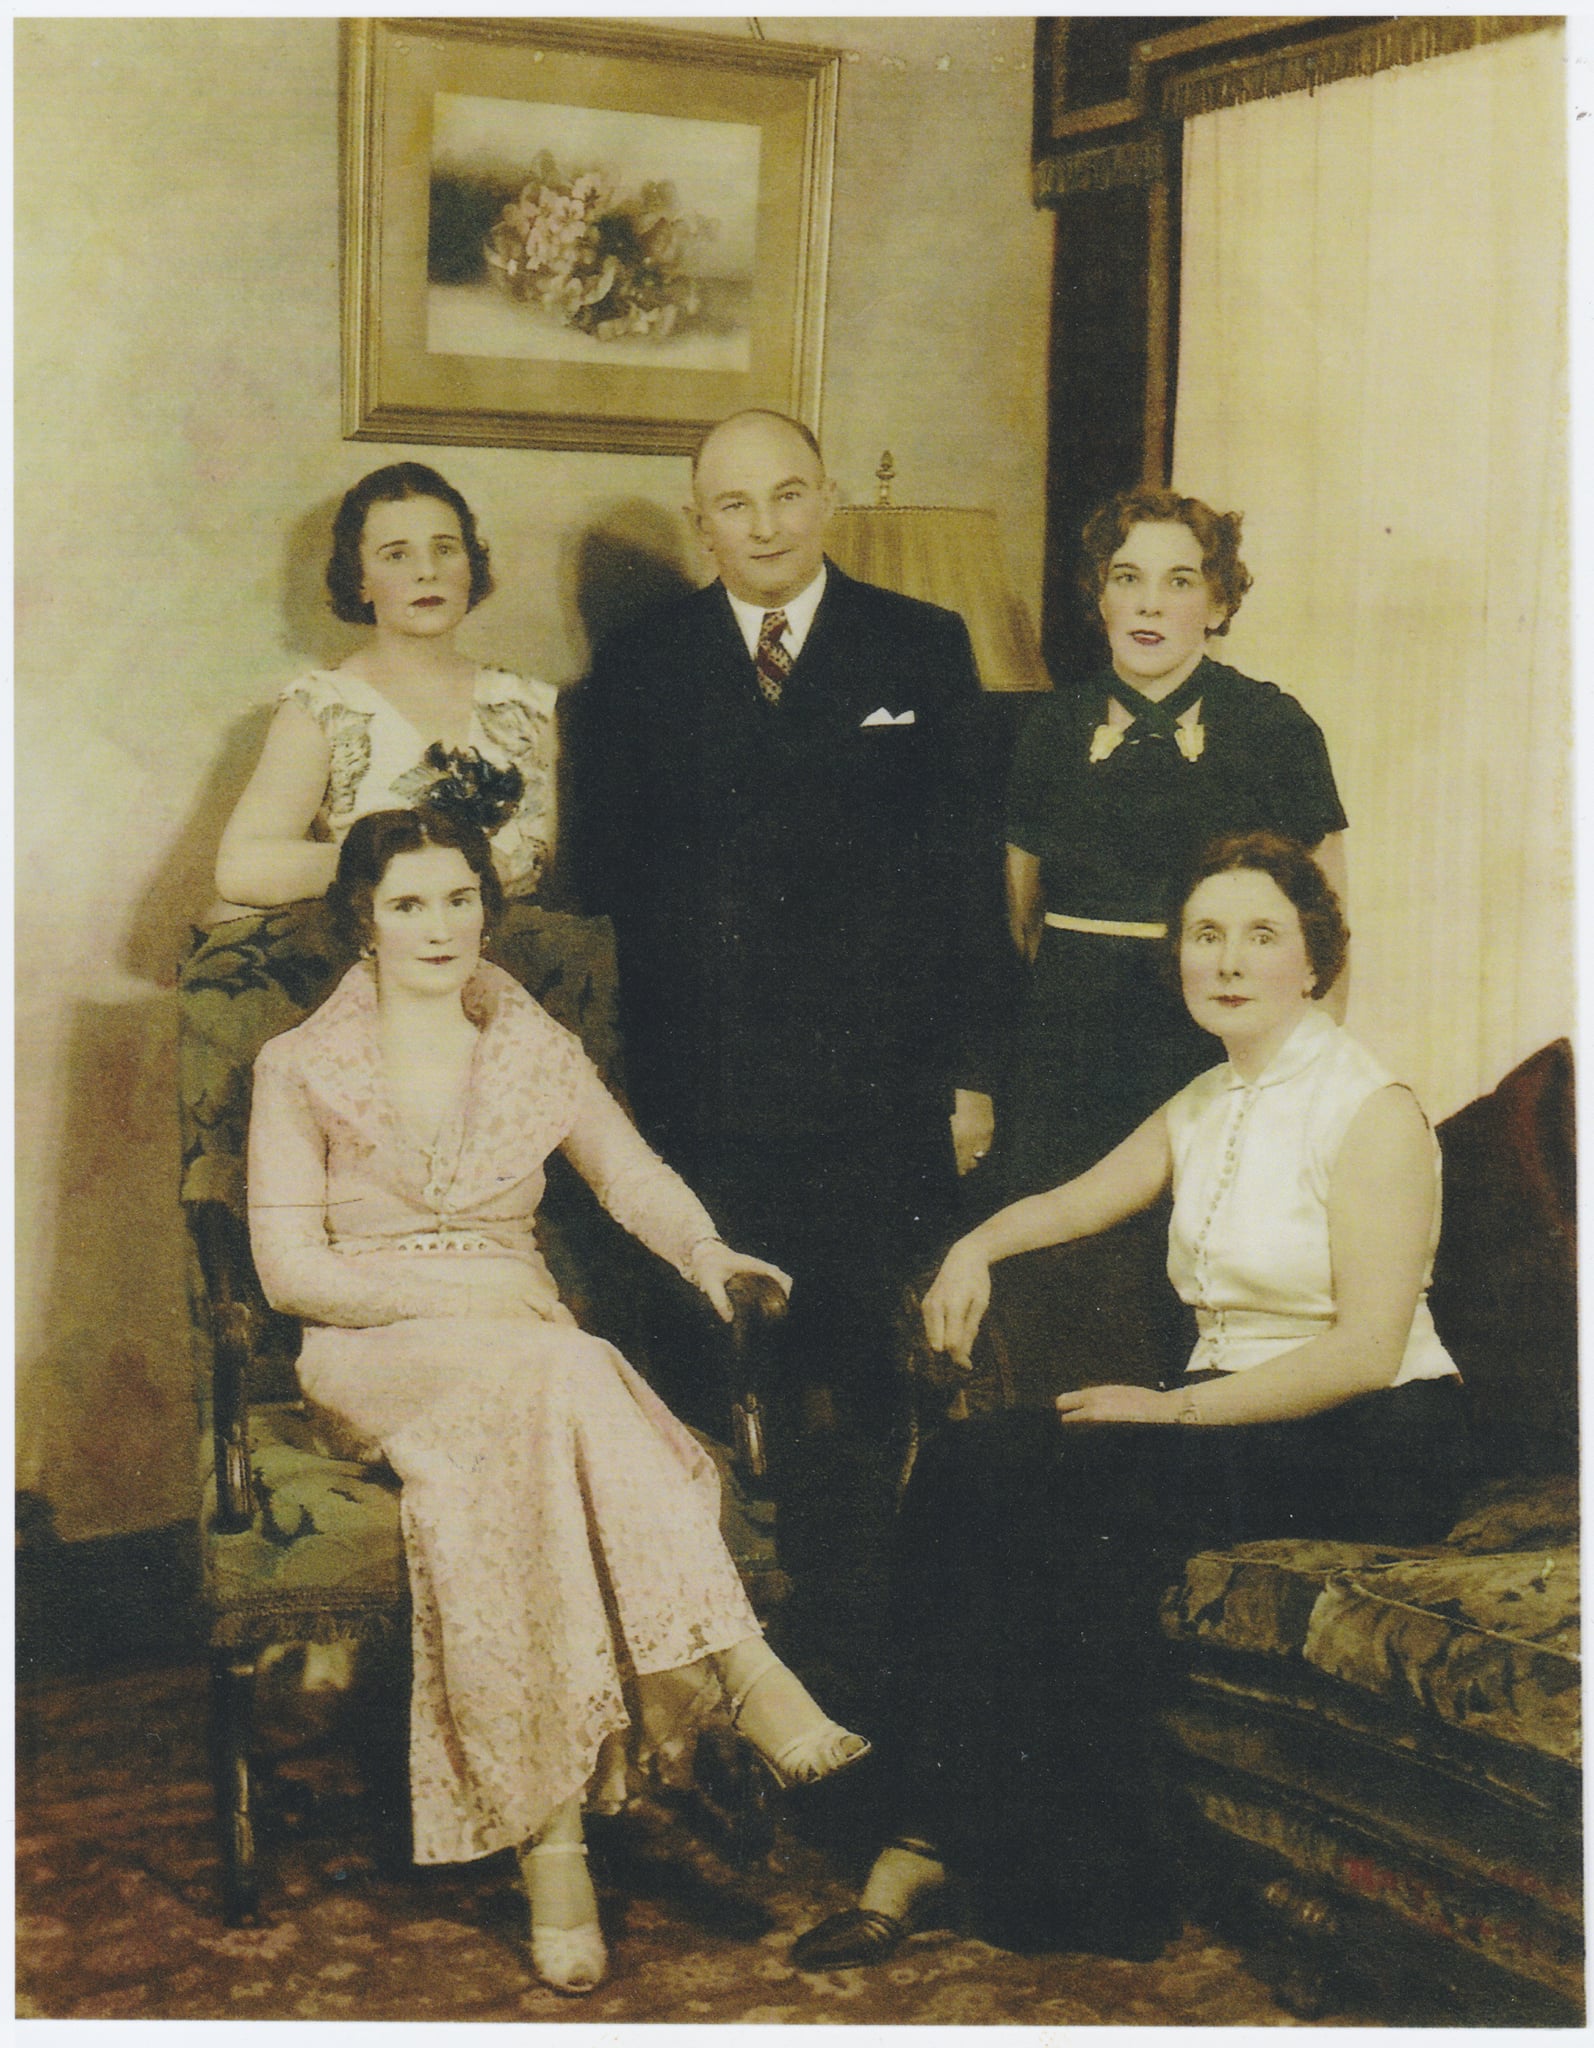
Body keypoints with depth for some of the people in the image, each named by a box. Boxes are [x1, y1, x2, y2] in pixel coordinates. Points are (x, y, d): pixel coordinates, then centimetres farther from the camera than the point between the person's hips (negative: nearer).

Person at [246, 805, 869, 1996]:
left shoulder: (537, 1051, 15)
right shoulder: (301, 1069, 6)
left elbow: (636, 1177, 2)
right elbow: (288, 1270, -2)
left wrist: (704, 1250, -21)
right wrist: (448, 1288, -15)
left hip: (519, 1352, 3)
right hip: (373, 1359, -3)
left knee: (515, 1462, -36)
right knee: (553, 1374, -37)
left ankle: (550, 1832, -42)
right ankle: (741, 1673, -42)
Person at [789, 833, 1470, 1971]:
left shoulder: (1371, 1111, -10)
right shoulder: (1201, 1107, 14)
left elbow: (1366, 1350, -17)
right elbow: (1080, 1202, 29)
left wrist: (1176, 1408, -18)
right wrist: (979, 1245, 8)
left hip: (1369, 1445, -7)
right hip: (1227, 1412, 7)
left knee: (1077, 1502, -28)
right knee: (966, 1470, -16)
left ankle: (1086, 1885, -15)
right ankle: (931, 1843, -18)